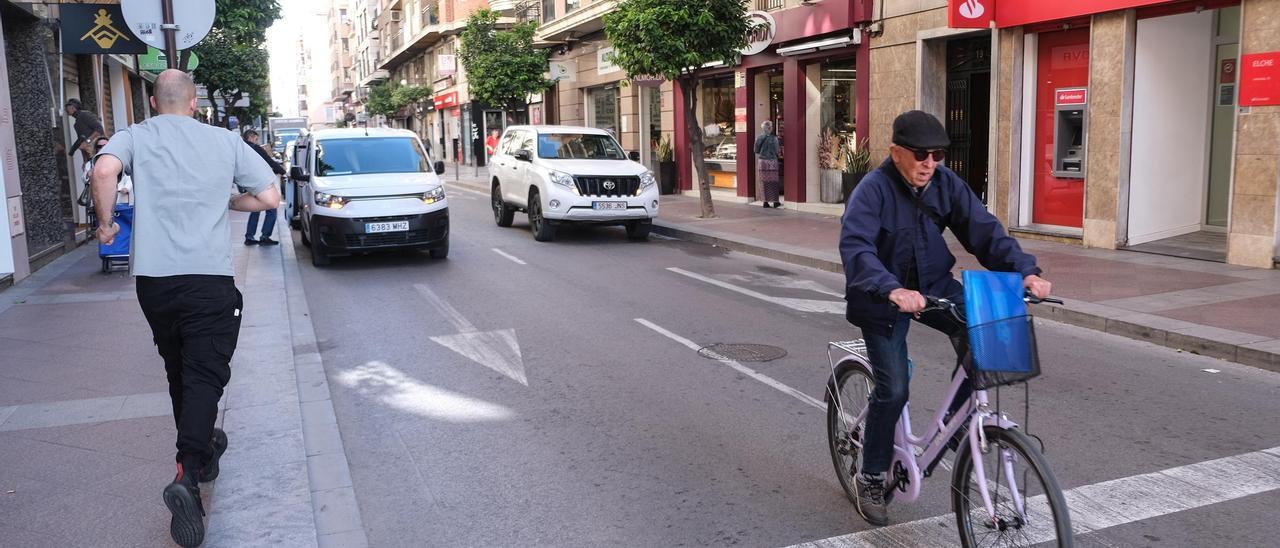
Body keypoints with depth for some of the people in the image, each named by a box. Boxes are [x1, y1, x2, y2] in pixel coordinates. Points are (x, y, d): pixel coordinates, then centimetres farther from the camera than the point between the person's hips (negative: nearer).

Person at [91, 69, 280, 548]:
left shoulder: (135, 136, 5)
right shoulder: (225, 140, 7)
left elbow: (104, 171, -17)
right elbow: (270, 198, 5)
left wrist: (105, 221, -1)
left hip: (154, 279, 2)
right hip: (210, 277, -2)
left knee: (178, 371, 20)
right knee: (205, 375, -4)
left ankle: (201, 449, 36)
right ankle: (187, 475, -22)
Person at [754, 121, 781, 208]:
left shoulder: (758, 138, 3)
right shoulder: (773, 138, -7)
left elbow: (756, 152, 7)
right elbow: (776, 152, -1)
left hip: (761, 161, 4)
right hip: (771, 161, -3)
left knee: (765, 182, 8)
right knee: (773, 182, 5)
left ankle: (766, 202, 8)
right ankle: (775, 202, 9)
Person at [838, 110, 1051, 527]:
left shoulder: (946, 183, -7)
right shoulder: (873, 189, -22)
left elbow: (984, 230, -11)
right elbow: (855, 246, -37)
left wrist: (1025, 270, -27)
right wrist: (892, 290, -53)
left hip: (933, 286, 5)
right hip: (884, 299, -4)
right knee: (893, 390, -9)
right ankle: (871, 478, 12)